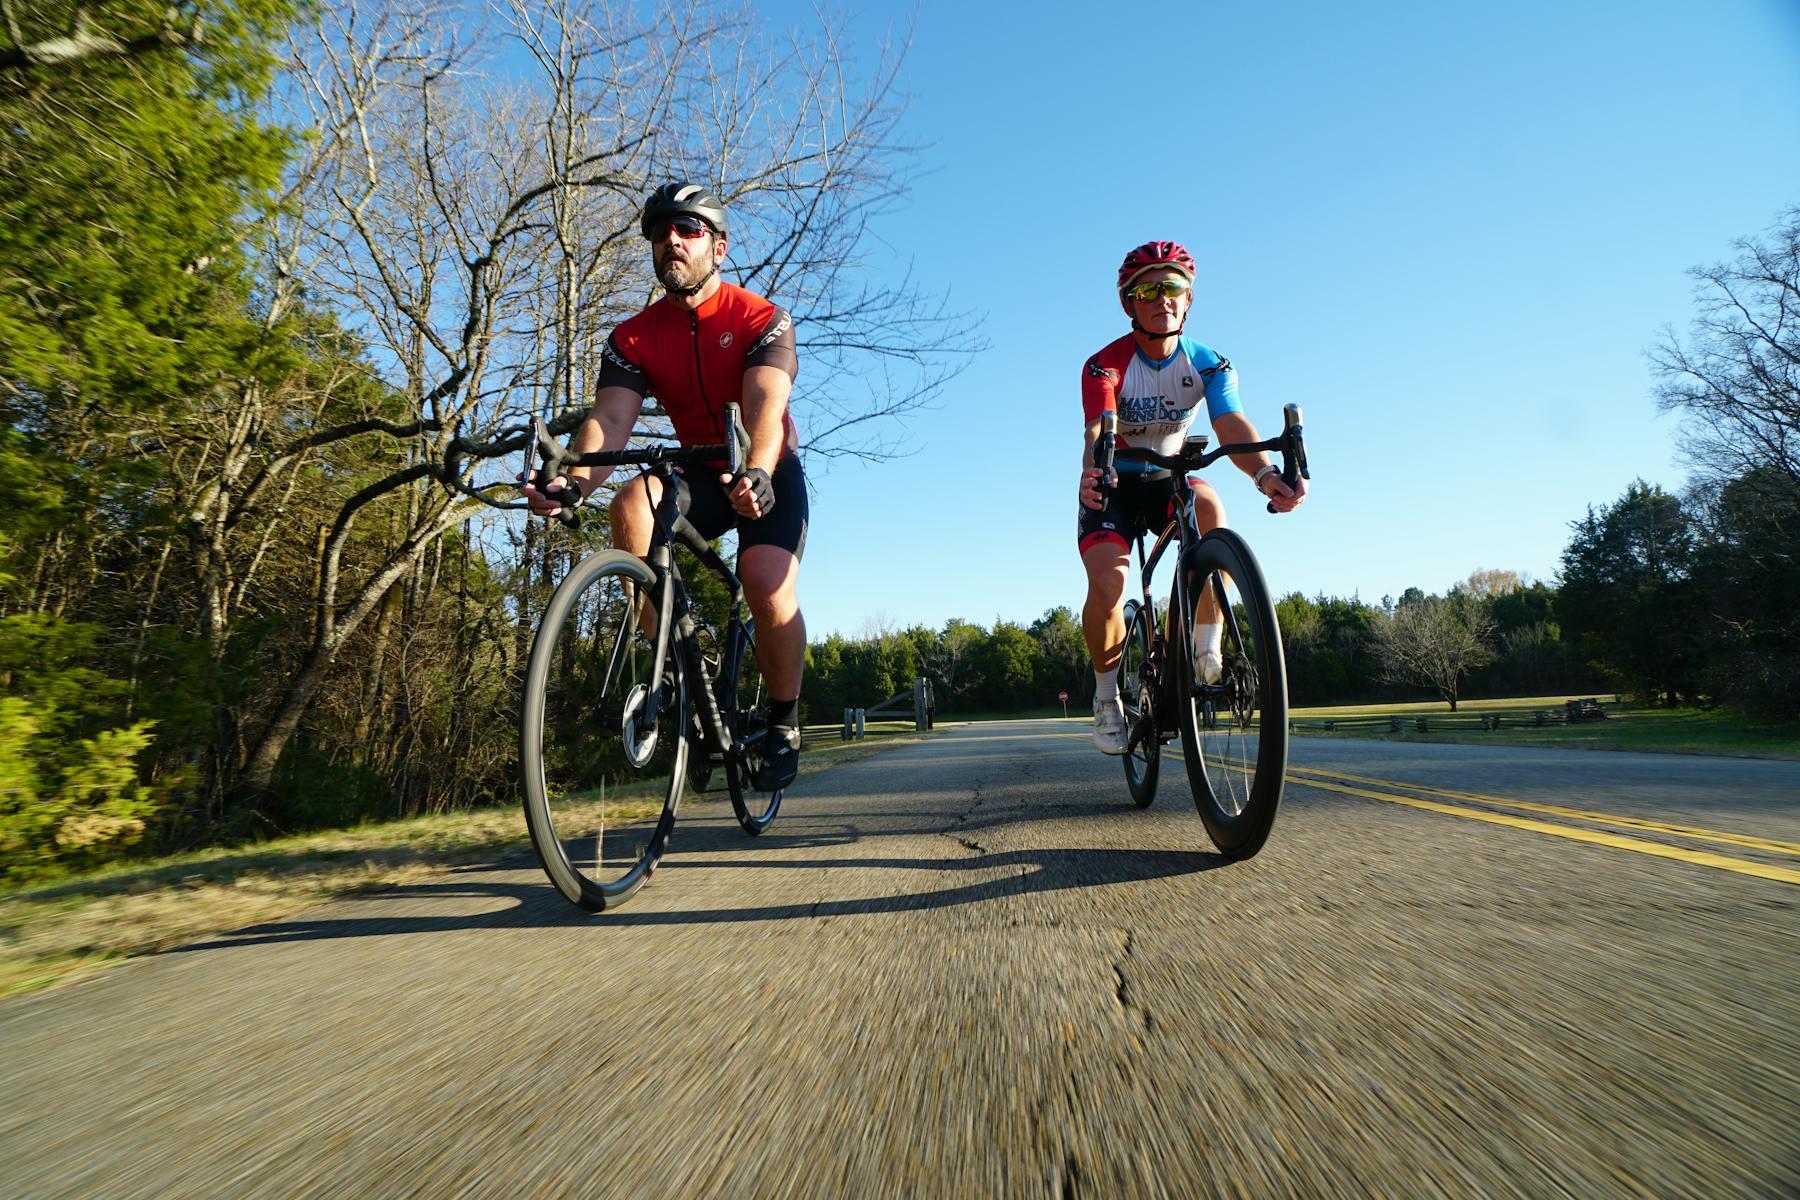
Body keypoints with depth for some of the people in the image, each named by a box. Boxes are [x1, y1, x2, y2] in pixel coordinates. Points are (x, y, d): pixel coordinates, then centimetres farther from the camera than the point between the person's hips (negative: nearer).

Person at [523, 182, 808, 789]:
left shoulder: (763, 319, -15)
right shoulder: (633, 338, -6)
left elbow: (766, 406, -32)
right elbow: (608, 420, -20)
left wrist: (758, 475, -53)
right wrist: (572, 483, -42)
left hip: (769, 474, -3)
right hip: (699, 474, 3)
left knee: (769, 588, -27)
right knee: (632, 502, -30)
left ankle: (784, 722, -2)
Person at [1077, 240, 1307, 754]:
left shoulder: (1209, 365, -10)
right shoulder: (1105, 365, -17)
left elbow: (1232, 425, -27)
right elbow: (1097, 429, -35)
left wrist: (1264, 473, -48)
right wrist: (1090, 473, -59)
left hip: (1168, 479, 2)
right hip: (1113, 486, -2)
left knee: (1208, 505, -35)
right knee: (1107, 586, -27)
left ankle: (1207, 652, -24)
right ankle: (1106, 696, -1)